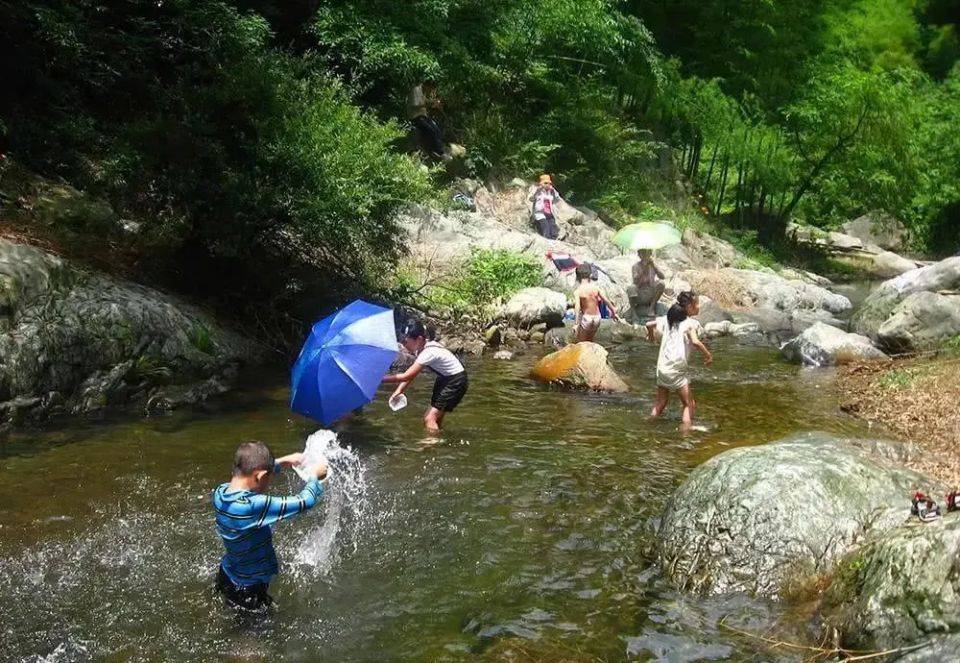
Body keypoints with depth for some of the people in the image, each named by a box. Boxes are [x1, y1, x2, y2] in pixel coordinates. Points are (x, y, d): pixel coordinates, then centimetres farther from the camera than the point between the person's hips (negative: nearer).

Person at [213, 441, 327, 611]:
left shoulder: (220, 493, -12)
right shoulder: (253, 506, -36)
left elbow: (250, 472, 11)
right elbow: (304, 501, -29)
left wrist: (281, 462, 11)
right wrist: (315, 476, -11)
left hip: (227, 576, 7)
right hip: (247, 589, -7)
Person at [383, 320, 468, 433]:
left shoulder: (428, 352, -30)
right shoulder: (420, 348, -4)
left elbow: (406, 376, -32)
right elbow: (410, 375, 0)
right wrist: (399, 390, -14)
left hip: (456, 381, -9)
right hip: (444, 379, 9)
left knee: (430, 418, -14)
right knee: (433, 417, 11)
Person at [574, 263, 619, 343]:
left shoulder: (577, 291, -14)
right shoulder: (596, 287, -6)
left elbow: (577, 308, -24)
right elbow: (606, 300, -1)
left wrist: (576, 324, -27)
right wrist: (613, 312, 14)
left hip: (586, 318, -4)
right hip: (597, 317, 4)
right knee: (589, 340, 23)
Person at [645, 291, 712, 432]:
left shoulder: (669, 319, 9)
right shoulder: (691, 323, -9)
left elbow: (649, 324, 9)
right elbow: (695, 341, -24)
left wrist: (651, 334, 30)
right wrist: (708, 354, -11)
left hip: (662, 368, 6)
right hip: (677, 370, -6)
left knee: (660, 402, 22)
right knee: (689, 404, 5)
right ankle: (685, 430, -6)